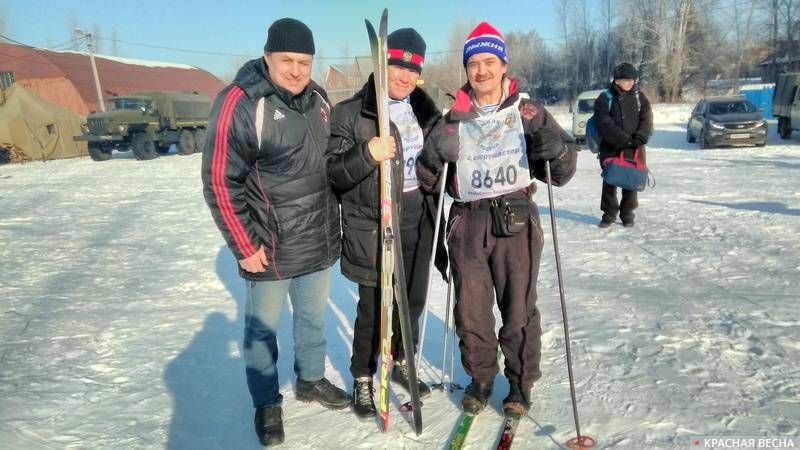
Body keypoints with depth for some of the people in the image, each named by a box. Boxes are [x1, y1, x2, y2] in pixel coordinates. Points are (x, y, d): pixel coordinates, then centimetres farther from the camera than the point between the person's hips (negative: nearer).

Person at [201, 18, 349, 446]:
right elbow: (220, 183, -16)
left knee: (313, 318, 20)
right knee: (262, 327, 11)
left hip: (320, 242, 6)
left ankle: (311, 380, 42)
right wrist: (245, 246, -15)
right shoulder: (239, 104, -16)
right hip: (269, 248, -6)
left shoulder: (316, 97, 5)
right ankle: (266, 403, 31)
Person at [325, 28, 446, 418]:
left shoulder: (425, 109, 9)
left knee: (412, 301, 16)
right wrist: (366, 154, -31)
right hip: (372, 229, -5)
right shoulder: (350, 112, -8)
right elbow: (332, 173, -15)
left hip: (417, 225, 5)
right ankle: (363, 379, 25)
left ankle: (402, 364, 39)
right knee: (373, 308, 4)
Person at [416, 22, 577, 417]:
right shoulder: (453, 120, 9)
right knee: (470, 310, 7)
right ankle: (480, 378, 30)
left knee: (519, 308, 5)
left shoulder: (527, 112, 4)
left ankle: (520, 382, 27)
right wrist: (433, 156, -13)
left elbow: (562, 172, 3)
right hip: (468, 223, 2)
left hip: (515, 221, -1)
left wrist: (557, 151, -19)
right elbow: (428, 180, 8)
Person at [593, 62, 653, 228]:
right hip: (610, 148, -2)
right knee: (609, 182, 3)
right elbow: (605, 124, -13)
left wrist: (639, 138, -16)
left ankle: (627, 213, 18)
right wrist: (624, 139, -20)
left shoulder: (639, 97, 7)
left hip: (634, 149, 2)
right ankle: (609, 214, 15)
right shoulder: (604, 98, -3)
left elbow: (646, 119, 1)